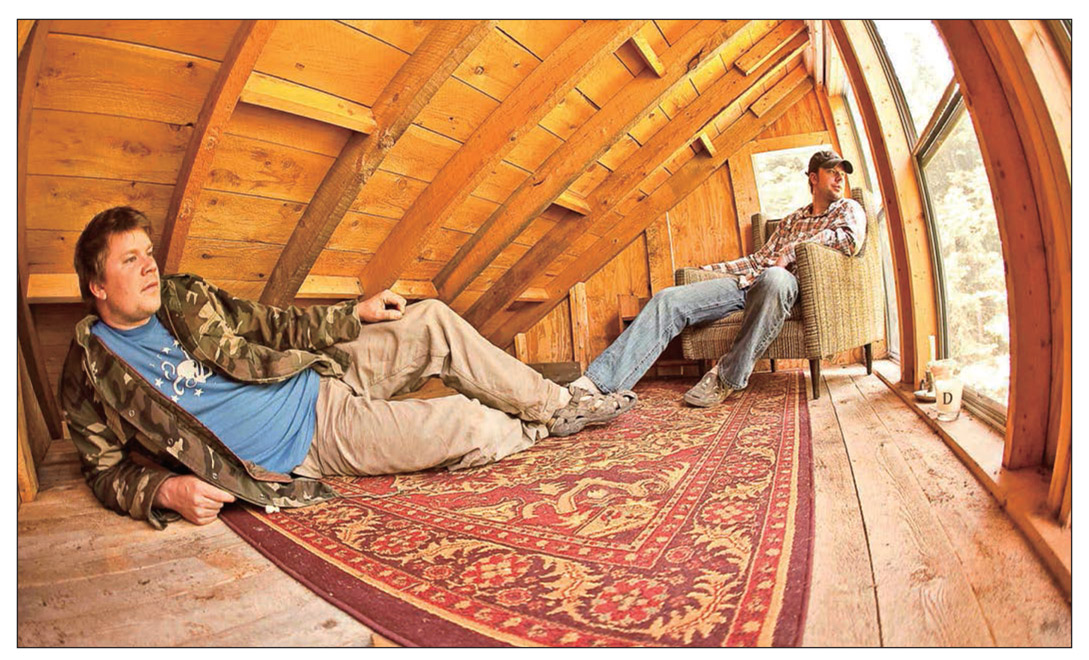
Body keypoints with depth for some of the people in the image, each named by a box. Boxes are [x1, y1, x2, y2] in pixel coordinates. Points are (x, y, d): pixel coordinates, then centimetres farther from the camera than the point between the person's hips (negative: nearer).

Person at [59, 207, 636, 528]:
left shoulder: (185, 296, 7)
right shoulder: (90, 375, -4)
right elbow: (107, 473, 1)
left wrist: (356, 313, 5)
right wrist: (167, 489, -21)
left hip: (321, 377, 6)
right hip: (310, 444, -6)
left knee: (434, 323, -10)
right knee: (474, 427, -21)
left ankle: (560, 402, 2)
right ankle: (538, 428, 14)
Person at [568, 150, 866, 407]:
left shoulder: (848, 208, 20)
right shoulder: (791, 219, 35)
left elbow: (852, 239, -3)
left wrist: (791, 250, -4)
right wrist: (709, 269, 19)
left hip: (791, 282, -5)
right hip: (749, 281, 5)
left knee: (774, 278, -44)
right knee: (668, 299, -17)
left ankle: (727, 378, -27)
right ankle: (597, 383, -30)